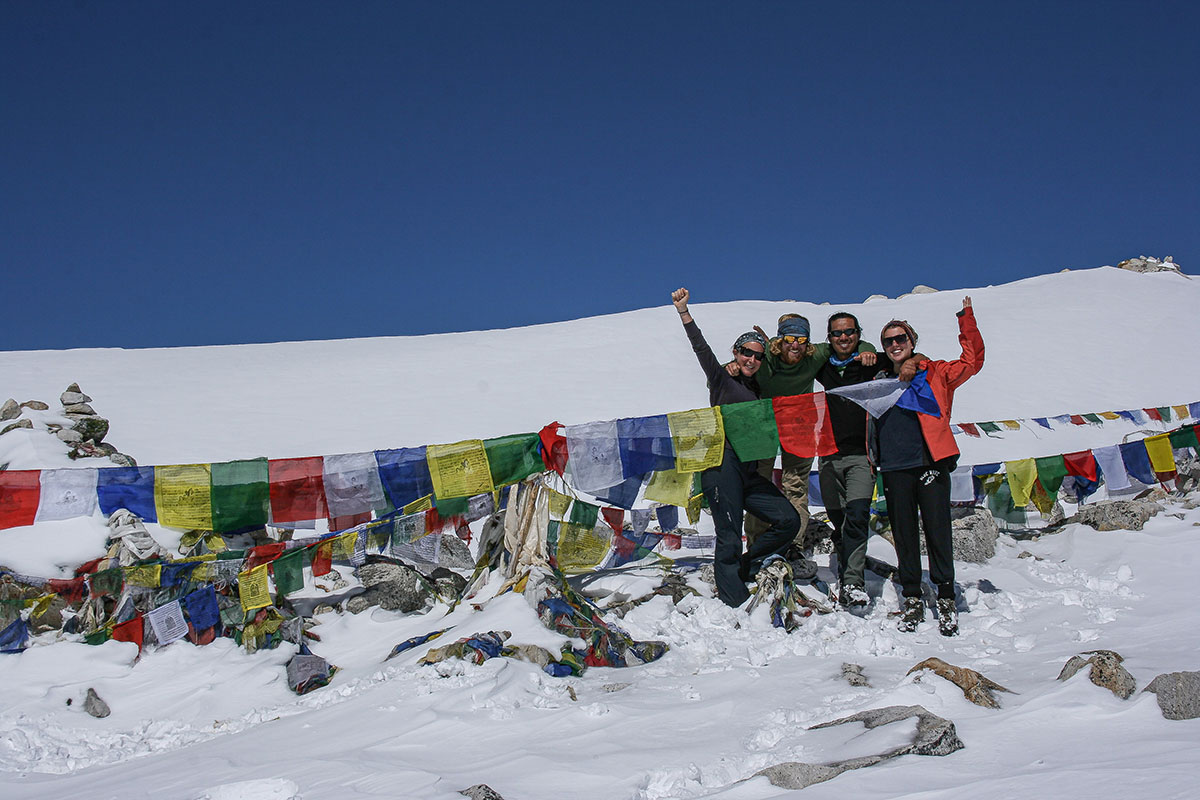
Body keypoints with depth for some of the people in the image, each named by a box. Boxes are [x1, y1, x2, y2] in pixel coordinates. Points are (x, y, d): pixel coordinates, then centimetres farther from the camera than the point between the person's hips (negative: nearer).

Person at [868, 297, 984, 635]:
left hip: (931, 466, -3)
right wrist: (874, 461, 11)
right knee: (904, 536, 6)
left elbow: (972, 362, 2)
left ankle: (946, 598, 6)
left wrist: (966, 321, -5)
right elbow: (870, 426, 24)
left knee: (937, 532, -4)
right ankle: (912, 599, 14)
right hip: (894, 470, 3)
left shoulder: (934, 374, 8)